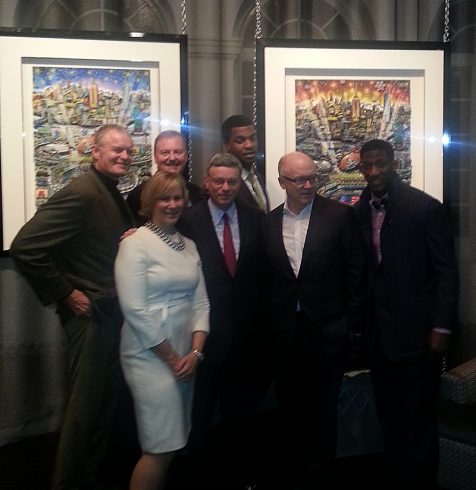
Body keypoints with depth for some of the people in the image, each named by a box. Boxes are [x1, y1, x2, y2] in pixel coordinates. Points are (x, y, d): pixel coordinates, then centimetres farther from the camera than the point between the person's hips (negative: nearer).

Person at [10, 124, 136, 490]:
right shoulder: (80, 193, -18)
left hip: (113, 313, 9)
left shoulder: (114, 196, 10)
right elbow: (25, 247, -24)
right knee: (85, 404, 2)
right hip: (89, 313, -9)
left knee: (106, 401, 17)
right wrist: (65, 293, -19)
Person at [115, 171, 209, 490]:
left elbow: (201, 302, 9)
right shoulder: (136, 243, -9)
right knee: (162, 446, -5)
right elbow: (135, 310, -15)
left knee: (173, 442, 12)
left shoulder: (189, 245, 10)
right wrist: (171, 357, -11)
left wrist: (195, 351, -4)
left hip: (185, 355, 6)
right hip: (151, 355, -6)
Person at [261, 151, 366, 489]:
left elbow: (356, 271, -4)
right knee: (290, 410, 15)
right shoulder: (268, 222, 4)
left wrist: (349, 320, -5)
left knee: (322, 411, 8)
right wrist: (268, 322, 4)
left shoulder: (340, 215, -5)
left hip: (327, 331, -3)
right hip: (284, 334, 3)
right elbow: (265, 277, 8)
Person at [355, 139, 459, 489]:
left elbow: (446, 271, -8)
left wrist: (441, 327, -12)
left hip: (416, 332, -5)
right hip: (378, 334, 5)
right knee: (389, 420, 14)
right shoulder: (360, 211, 6)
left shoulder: (426, 207, -8)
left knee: (418, 420, 4)